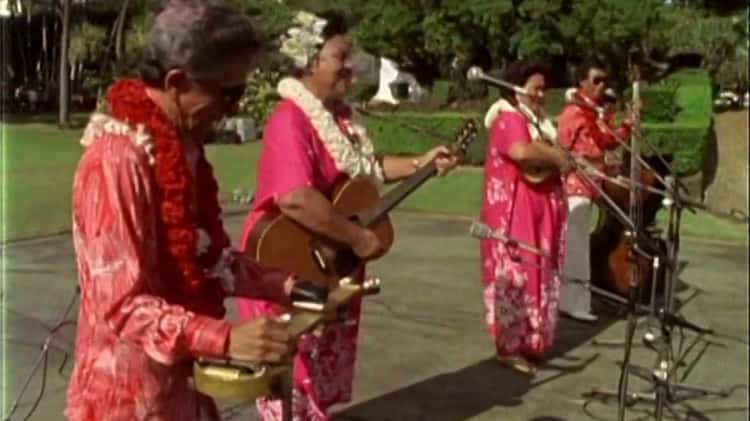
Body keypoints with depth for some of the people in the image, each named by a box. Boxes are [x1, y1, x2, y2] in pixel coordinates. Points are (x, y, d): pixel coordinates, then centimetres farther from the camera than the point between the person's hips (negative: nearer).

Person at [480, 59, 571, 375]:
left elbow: (551, 155, 27)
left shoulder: (539, 121, 19)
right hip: (515, 211, -10)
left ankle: (532, 342, 23)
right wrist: (557, 158, -18)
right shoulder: (509, 118, -12)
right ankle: (510, 347, 1)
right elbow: (522, 152, -32)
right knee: (517, 277, -6)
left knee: (539, 276, 13)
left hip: (542, 211, 10)